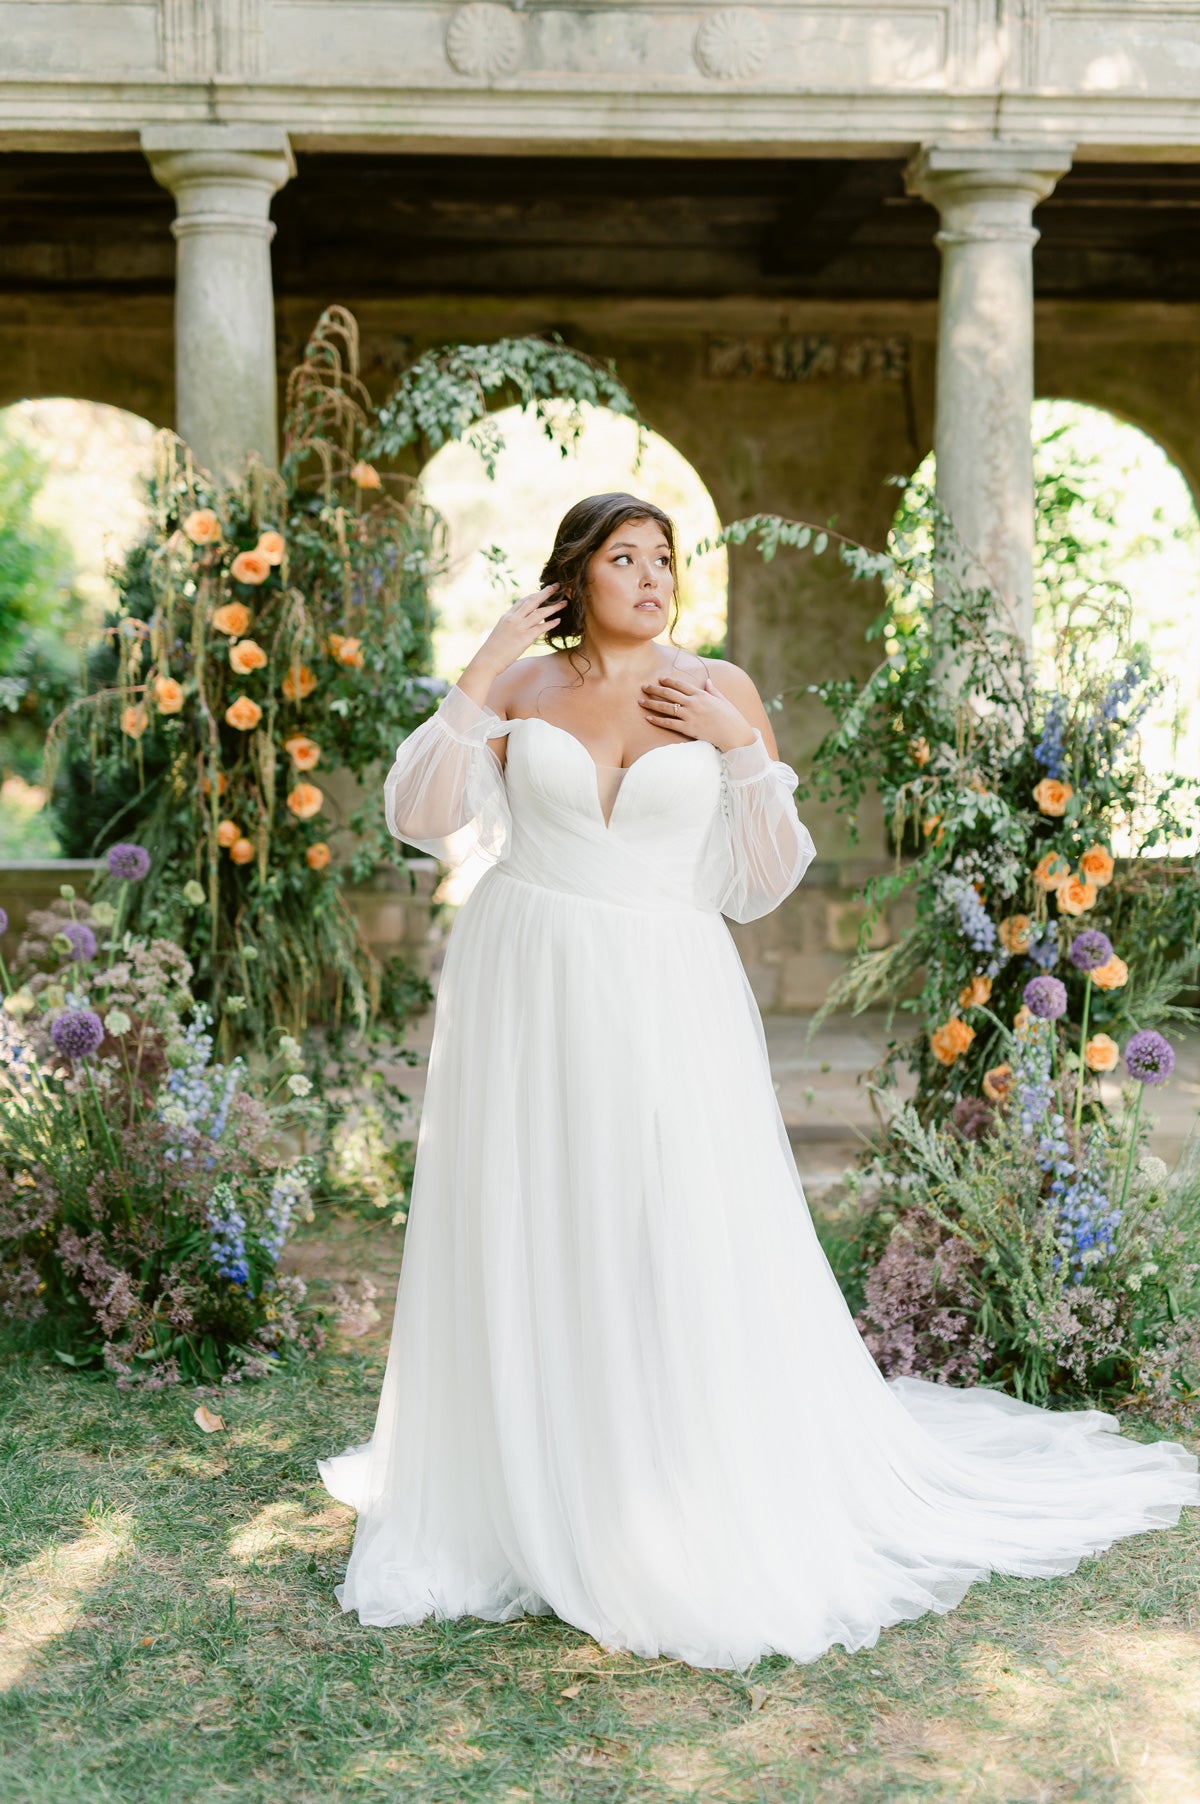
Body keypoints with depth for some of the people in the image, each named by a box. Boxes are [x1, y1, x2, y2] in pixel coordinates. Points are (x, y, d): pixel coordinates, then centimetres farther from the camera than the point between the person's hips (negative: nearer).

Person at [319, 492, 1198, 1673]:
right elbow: (422, 820, -3)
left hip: (664, 1001, -1)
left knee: (689, 1256, -2)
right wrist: (475, 680, -7)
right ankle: (517, 1503, 24)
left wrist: (739, 750, -10)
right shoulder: (520, 687, 5)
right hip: (523, 997, 1)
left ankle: (717, 1526, 12)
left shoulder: (721, 692, 3)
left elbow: (764, 881, 2)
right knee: (522, 1249, 8)